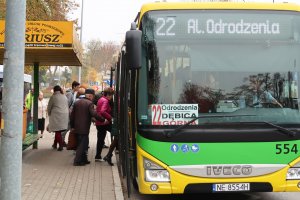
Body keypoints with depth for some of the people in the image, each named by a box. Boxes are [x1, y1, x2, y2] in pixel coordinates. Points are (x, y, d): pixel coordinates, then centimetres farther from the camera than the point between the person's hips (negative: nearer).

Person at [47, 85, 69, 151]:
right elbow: (67, 106, 17)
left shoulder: (53, 97, -4)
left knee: (57, 131, -2)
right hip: (65, 115, 6)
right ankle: (55, 144, 24)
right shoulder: (65, 97, 13)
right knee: (58, 131, 15)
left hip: (56, 115, -6)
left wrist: (49, 114, 20)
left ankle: (61, 145, -9)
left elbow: (49, 107, 3)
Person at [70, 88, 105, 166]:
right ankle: (77, 161, -2)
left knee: (81, 144, 17)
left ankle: (83, 159, 23)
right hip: (84, 128, -8)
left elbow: (72, 115, 13)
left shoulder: (77, 102, 11)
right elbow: (94, 114, -23)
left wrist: (72, 126, 17)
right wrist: (103, 120, -17)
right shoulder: (89, 103, -11)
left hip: (76, 128, 8)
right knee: (82, 145, -1)